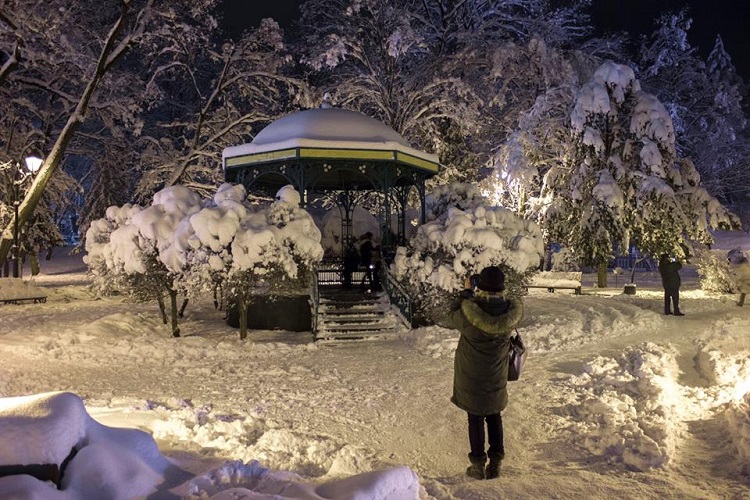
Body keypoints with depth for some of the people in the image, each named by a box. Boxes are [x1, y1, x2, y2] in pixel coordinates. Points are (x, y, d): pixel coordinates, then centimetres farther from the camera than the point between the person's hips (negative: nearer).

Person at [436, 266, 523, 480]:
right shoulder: (512, 311, -17)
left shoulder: (469, 312, -26)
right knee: (494, 417, 19)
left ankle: (478, 465, 23)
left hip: (471, 378, -2)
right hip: (497, 378, 3)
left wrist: (466, 293, -2)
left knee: (475, 419, 13)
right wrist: (498, 292, -1)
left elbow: (448, 320, -5)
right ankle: (495, 463, 27)